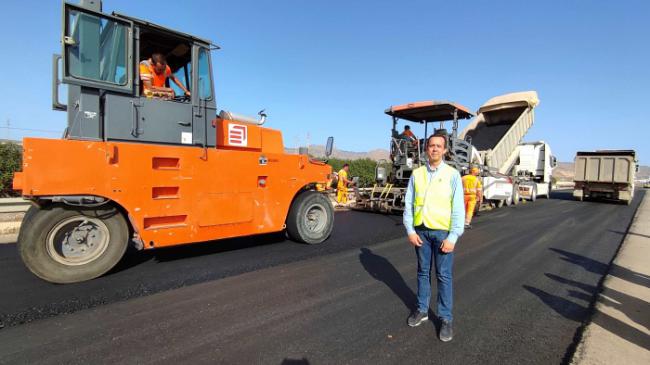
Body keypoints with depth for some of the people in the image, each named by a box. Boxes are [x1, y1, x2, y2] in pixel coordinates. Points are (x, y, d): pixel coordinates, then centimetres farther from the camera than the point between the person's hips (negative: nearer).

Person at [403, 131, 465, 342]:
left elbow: (458, 209, -7)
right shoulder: (417, 174, 3)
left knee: (444, 276, 4)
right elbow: (408, 204, 3)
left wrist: (453, 237, -12)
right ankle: (422, 310, 30)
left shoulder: (452, 174, -4)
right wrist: (410, 230, -3)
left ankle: (445, 319, 19)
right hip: (421, 231, 3)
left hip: (443, 232, -2)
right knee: (423, 272, 15)